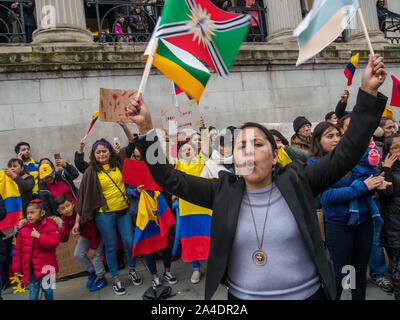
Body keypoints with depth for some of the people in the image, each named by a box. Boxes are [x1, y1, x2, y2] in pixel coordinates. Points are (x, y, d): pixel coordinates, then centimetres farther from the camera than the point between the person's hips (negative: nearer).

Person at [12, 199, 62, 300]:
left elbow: (55, 242, -19)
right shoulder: (23, 229, 5)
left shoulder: (50, 226, -6)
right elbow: (18, 250, 9)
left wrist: (39, 236, -23)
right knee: (33, 291, 9)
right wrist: (17, 268, 8)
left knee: (47, 289, 7)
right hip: (30, 268, 3)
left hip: (45, 266, -3)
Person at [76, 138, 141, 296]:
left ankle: (132, 270, 30)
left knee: (129, 242, 4)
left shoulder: (118, 162, 2)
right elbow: (83, 194, -1)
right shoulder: (91, 171, -2)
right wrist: (79, 218, -3)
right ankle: (116, 279, 23)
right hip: (105, 214, -2)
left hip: (123, 210, 2)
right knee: (111, 246, 7)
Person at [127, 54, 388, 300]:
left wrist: (368, 92, -18)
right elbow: (170, 179, -10)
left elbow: (346, 153, -11)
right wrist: (146, 128, -18)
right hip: (242, 295, 1)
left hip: (308, 293, 0)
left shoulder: (296, 183, -8)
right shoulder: (224, 191, -7)